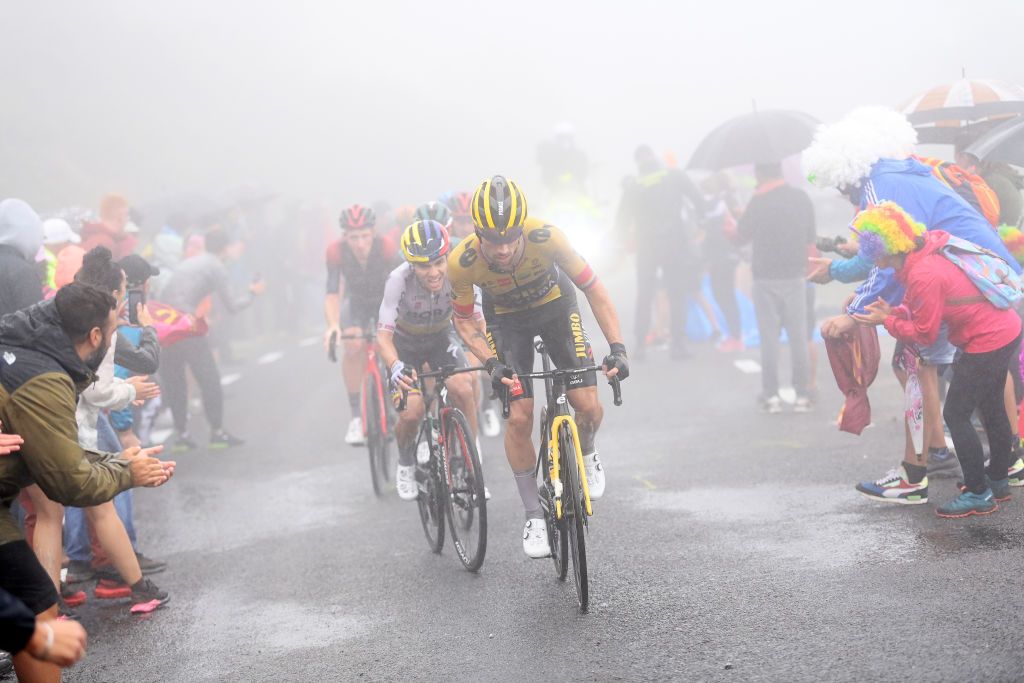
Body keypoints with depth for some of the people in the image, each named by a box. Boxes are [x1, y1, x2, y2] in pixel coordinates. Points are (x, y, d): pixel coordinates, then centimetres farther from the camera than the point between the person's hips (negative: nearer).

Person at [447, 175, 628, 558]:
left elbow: (594, 290, -24)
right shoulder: (462, 262, -32)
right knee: (519, 418, -12)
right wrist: (492, 364, -29)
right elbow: (464, 321, -14)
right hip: (506, 318, 0)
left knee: (588, 407, -12)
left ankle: (586, 454, 24)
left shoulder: (545, 237, -36)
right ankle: (534, 517, 4)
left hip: (555, 305, 0)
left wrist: (617, 348, -33)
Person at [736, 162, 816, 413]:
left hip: (766, 279, -3)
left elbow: (742, 236, -4)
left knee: (769, 338, 4)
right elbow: (810, 239, 8)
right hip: (795, 277, 3)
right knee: (798, 337, 7)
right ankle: (802, 395, 8)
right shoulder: (802, 198, 2)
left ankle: (771, 395, 4)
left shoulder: (759, 202, -12)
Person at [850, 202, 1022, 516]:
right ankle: (998, 481, 39)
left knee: (956, 415, -2)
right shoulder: (926, 253, 2)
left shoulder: (924, 276, -26)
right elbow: (923, 310, 10)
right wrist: (892, 312, -4)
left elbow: (924, 334, -17)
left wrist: (886, 321, -8)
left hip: (987, 343, -10)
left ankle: (978, 495, 5)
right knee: (992, 408, 23)